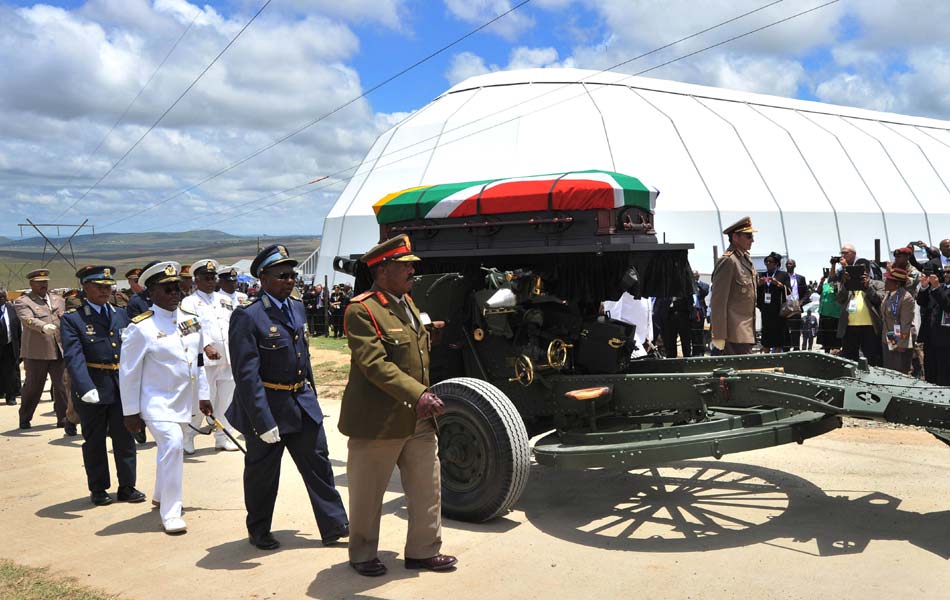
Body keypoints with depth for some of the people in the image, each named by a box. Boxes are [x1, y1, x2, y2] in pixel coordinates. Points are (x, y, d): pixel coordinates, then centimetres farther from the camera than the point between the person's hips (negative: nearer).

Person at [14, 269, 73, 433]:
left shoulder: (58, 300, 16)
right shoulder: (23, 302, -1)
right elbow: (28, 319, -19)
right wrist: (44, 327, -37)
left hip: (59, 350, 3)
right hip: (36, 352, -3)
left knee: (62, 385, 0)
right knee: (33, 387, 8)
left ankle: (64, 418, 8)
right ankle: (25, 419, 27)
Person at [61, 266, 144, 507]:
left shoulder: (121, 314, 8)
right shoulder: (72, 319, -6)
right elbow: (73, 357, -17)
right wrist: (86, 388, -30)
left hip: (122, 386, 4)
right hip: (92, 388, -3)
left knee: (125, 438, 10)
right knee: (94, 440, 10)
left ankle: (127, 487, 22)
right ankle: (98, 489, 24)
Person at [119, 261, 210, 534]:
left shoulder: (191, 320, 4)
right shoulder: (140, 327, -14)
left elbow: (199, 360, 13)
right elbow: (128, 372, -10)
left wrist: (203, 395, 13)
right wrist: (131, 411, -8)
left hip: (183, 400, 7)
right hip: (156, 401, -6)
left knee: (169, 448, 21)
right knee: (172, 444, -21)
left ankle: (160, 496, 45)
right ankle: (170, 514, -11)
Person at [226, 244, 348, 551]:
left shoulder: (297, 309, 6)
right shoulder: (247, 316, -18)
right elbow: (246, 374, -21)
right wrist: (263, 421, -23)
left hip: (302, 402, 7)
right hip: (267, 406, -6)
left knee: (318, 464, 10)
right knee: (262, 474, 11)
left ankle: (334, 526, 21)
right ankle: (259, 532, 31)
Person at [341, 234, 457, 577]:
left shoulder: (408, 303, 13)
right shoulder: (361, 310, -15)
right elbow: (375, 365, -24)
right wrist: (418, 394, -30)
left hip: (418, 420, 8)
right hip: (377, 421, -7)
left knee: (427, 489, 12)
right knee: (367, 494, 10)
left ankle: (423, 551, 27)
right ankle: (363, 556, 28)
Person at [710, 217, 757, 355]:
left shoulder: (746, 258, 15)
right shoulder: (728, 261, -14)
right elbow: (718, 302, -18)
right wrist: (719, 337, -19)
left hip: (746, 332, 9)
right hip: (734, 334, -9)